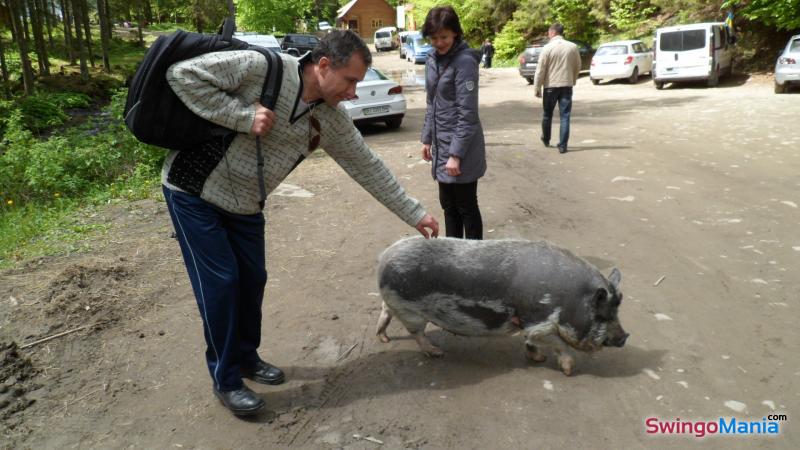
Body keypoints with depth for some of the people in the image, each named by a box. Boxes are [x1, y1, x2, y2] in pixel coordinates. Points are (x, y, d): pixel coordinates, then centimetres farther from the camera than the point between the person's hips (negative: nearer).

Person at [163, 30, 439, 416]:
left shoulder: (331, 120, -7)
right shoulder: (260, 67, -24)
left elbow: (367, 166, 0)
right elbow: (182, 74, -22)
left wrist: (414, 214, 2)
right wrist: (244, 116, -30)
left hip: (245, 206, 6)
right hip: (194, 192, -6)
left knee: (252, 279, 11)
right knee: (220, 282, -5)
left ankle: (246, 357, 34)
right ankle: (226, 380, 13)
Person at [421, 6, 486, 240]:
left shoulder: (465, 62, -15)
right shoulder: (433, 59, 8)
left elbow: (467, 114, -19)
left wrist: (456, 154, -21)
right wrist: (427, 139, 16)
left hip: (462, 147, -8)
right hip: (442, 144, 8)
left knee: (466, 207, 3)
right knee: (448, 204, 16)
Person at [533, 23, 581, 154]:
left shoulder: (547, 48, -8)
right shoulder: (573, 47, 2)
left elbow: (540, 70, -10)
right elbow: (578, 67, 10)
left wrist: (537, 87, -3)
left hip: (550, 86, -2)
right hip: (567, 85, 2)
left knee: (547, 114, 16)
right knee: (565, 116, 3)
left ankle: (546, 139, 32)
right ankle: (562, 146, -1)